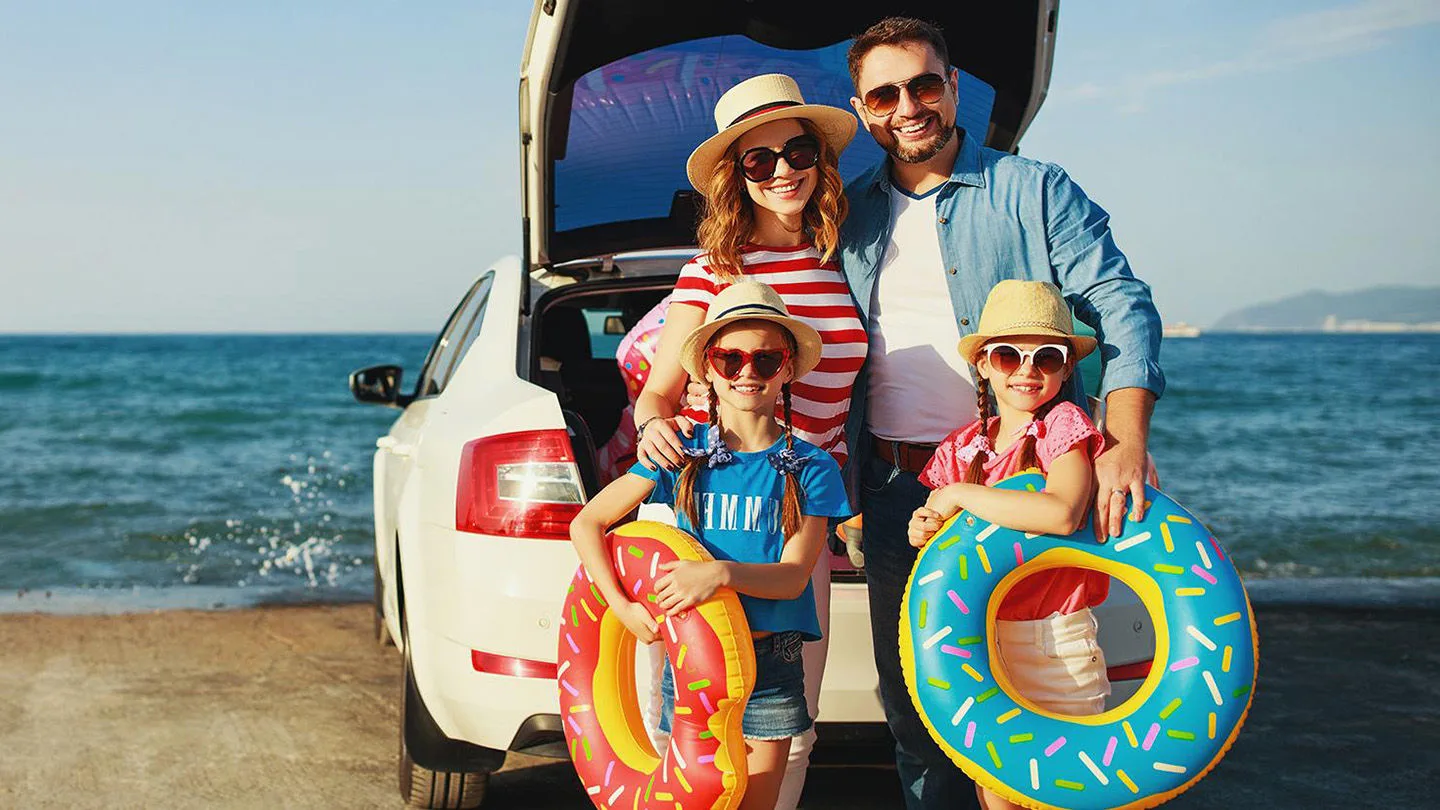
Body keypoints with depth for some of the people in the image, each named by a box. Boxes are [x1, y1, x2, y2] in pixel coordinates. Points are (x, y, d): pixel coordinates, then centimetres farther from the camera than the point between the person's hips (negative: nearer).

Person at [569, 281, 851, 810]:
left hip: (770, 666, 0)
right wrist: (623, 608, -11)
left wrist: (722, 573, -28)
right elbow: (587, 524, 1)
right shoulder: (683, 455, -1)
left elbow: (794, 576, -9)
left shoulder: (809, 467, -2)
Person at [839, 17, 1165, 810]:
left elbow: (1119, 304, -6)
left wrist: (1125, 441, -21)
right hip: (894, 489, 4)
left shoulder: (1034, 192, 0)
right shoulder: (850, 211, 12)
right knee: (909, 695, 11)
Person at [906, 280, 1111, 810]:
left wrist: (960, 496, -18)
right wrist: (926, 533, -6)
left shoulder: (1063, 424, -8)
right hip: (975, 646, 5)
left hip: (1053, 646, -5)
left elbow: (1061, 513, -27)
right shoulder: (962, 446, 8)